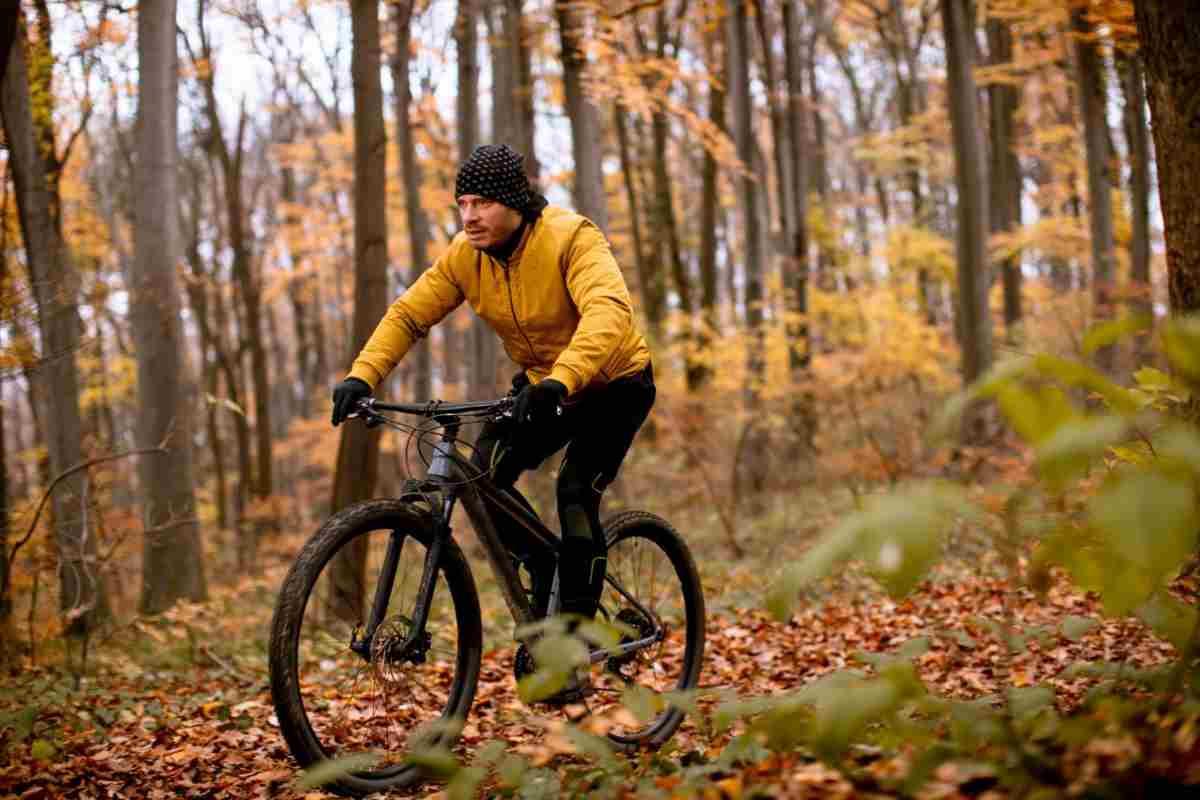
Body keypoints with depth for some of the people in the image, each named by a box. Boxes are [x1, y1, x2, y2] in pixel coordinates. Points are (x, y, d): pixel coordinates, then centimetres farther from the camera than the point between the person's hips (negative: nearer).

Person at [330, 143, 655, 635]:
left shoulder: (569, 237, -28)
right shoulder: (465, 255, -11)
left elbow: (608, 311, -44)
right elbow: (407, 314, -11)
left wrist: (558, 381, -58)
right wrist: (362, 375, -27)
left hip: (613, 382, -5)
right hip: (541, 386, 5)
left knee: (576, 493, -21)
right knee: (485, 474, -13)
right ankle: (543, 584, 10)